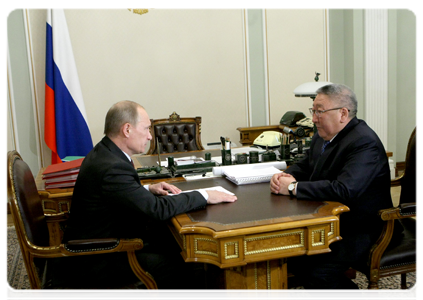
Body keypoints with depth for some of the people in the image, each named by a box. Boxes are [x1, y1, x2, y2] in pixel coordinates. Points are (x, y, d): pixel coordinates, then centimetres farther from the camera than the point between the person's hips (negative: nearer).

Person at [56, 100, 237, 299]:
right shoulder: (111, 167, -28)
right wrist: (205, 196, -20)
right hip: (97, 262, -10)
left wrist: (149, 189, 3)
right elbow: (157, 209, -29)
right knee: (178, 266, -14)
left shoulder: (104, 153, 3)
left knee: (174, 243, 8)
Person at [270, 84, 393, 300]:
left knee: (318, 272, -25)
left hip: (361, 231, -9)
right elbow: (303, 167, 19)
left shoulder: (365, 143, -22)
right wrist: (284, 176, -6)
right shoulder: (322, 136, 6)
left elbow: (344, 190, -35)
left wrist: (293, 188, -27)